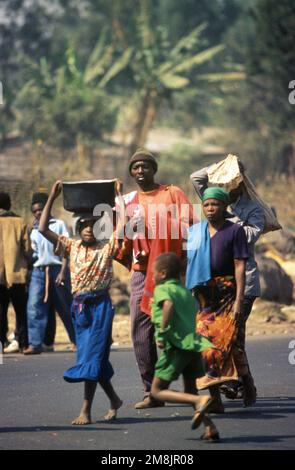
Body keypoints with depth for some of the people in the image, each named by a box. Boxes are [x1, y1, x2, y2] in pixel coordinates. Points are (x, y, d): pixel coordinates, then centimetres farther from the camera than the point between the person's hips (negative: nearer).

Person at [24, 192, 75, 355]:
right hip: (39, 270, 3)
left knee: (66, 307, 5)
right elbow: (33, 253, 15)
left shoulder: (59, 225, 2)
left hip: (57, 269, -3)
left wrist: (63, 272, -13)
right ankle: (35, 344, -14)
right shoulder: (34, 230, 15)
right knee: (34, 306, -11)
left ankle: (77, 340, 19)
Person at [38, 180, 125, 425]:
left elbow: (123, 223, -11)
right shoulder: (72, 246, 10)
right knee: (93, 357, 9)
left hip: (100, 305, -4)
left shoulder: (107, 248, 0)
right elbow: (43, 229, 6)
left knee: (92, 356, -9)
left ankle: (86, 410, -11)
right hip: (79, 305, 4)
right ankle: (114, 399, 26)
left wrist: (119, 195, -4)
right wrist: (52, 198, 3)